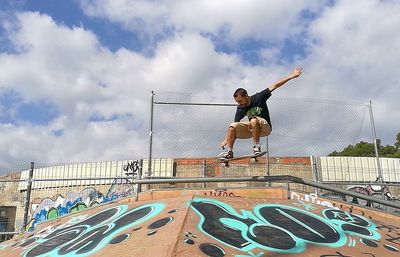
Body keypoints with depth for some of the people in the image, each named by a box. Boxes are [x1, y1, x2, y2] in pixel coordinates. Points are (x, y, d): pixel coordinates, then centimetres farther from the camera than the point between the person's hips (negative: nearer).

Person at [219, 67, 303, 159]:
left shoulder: (258, 97, -14)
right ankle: (229, 151, -17)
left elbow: (275, 86, -13)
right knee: (232, 126, -16)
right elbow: (234, 126, -6)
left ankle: (257, 146, -26)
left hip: (265, 127, -4)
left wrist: (292, 76, -15)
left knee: (254, 120, -37)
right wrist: (226, 139, -16)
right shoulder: (240, 109, -4)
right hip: (251, 128, 5)